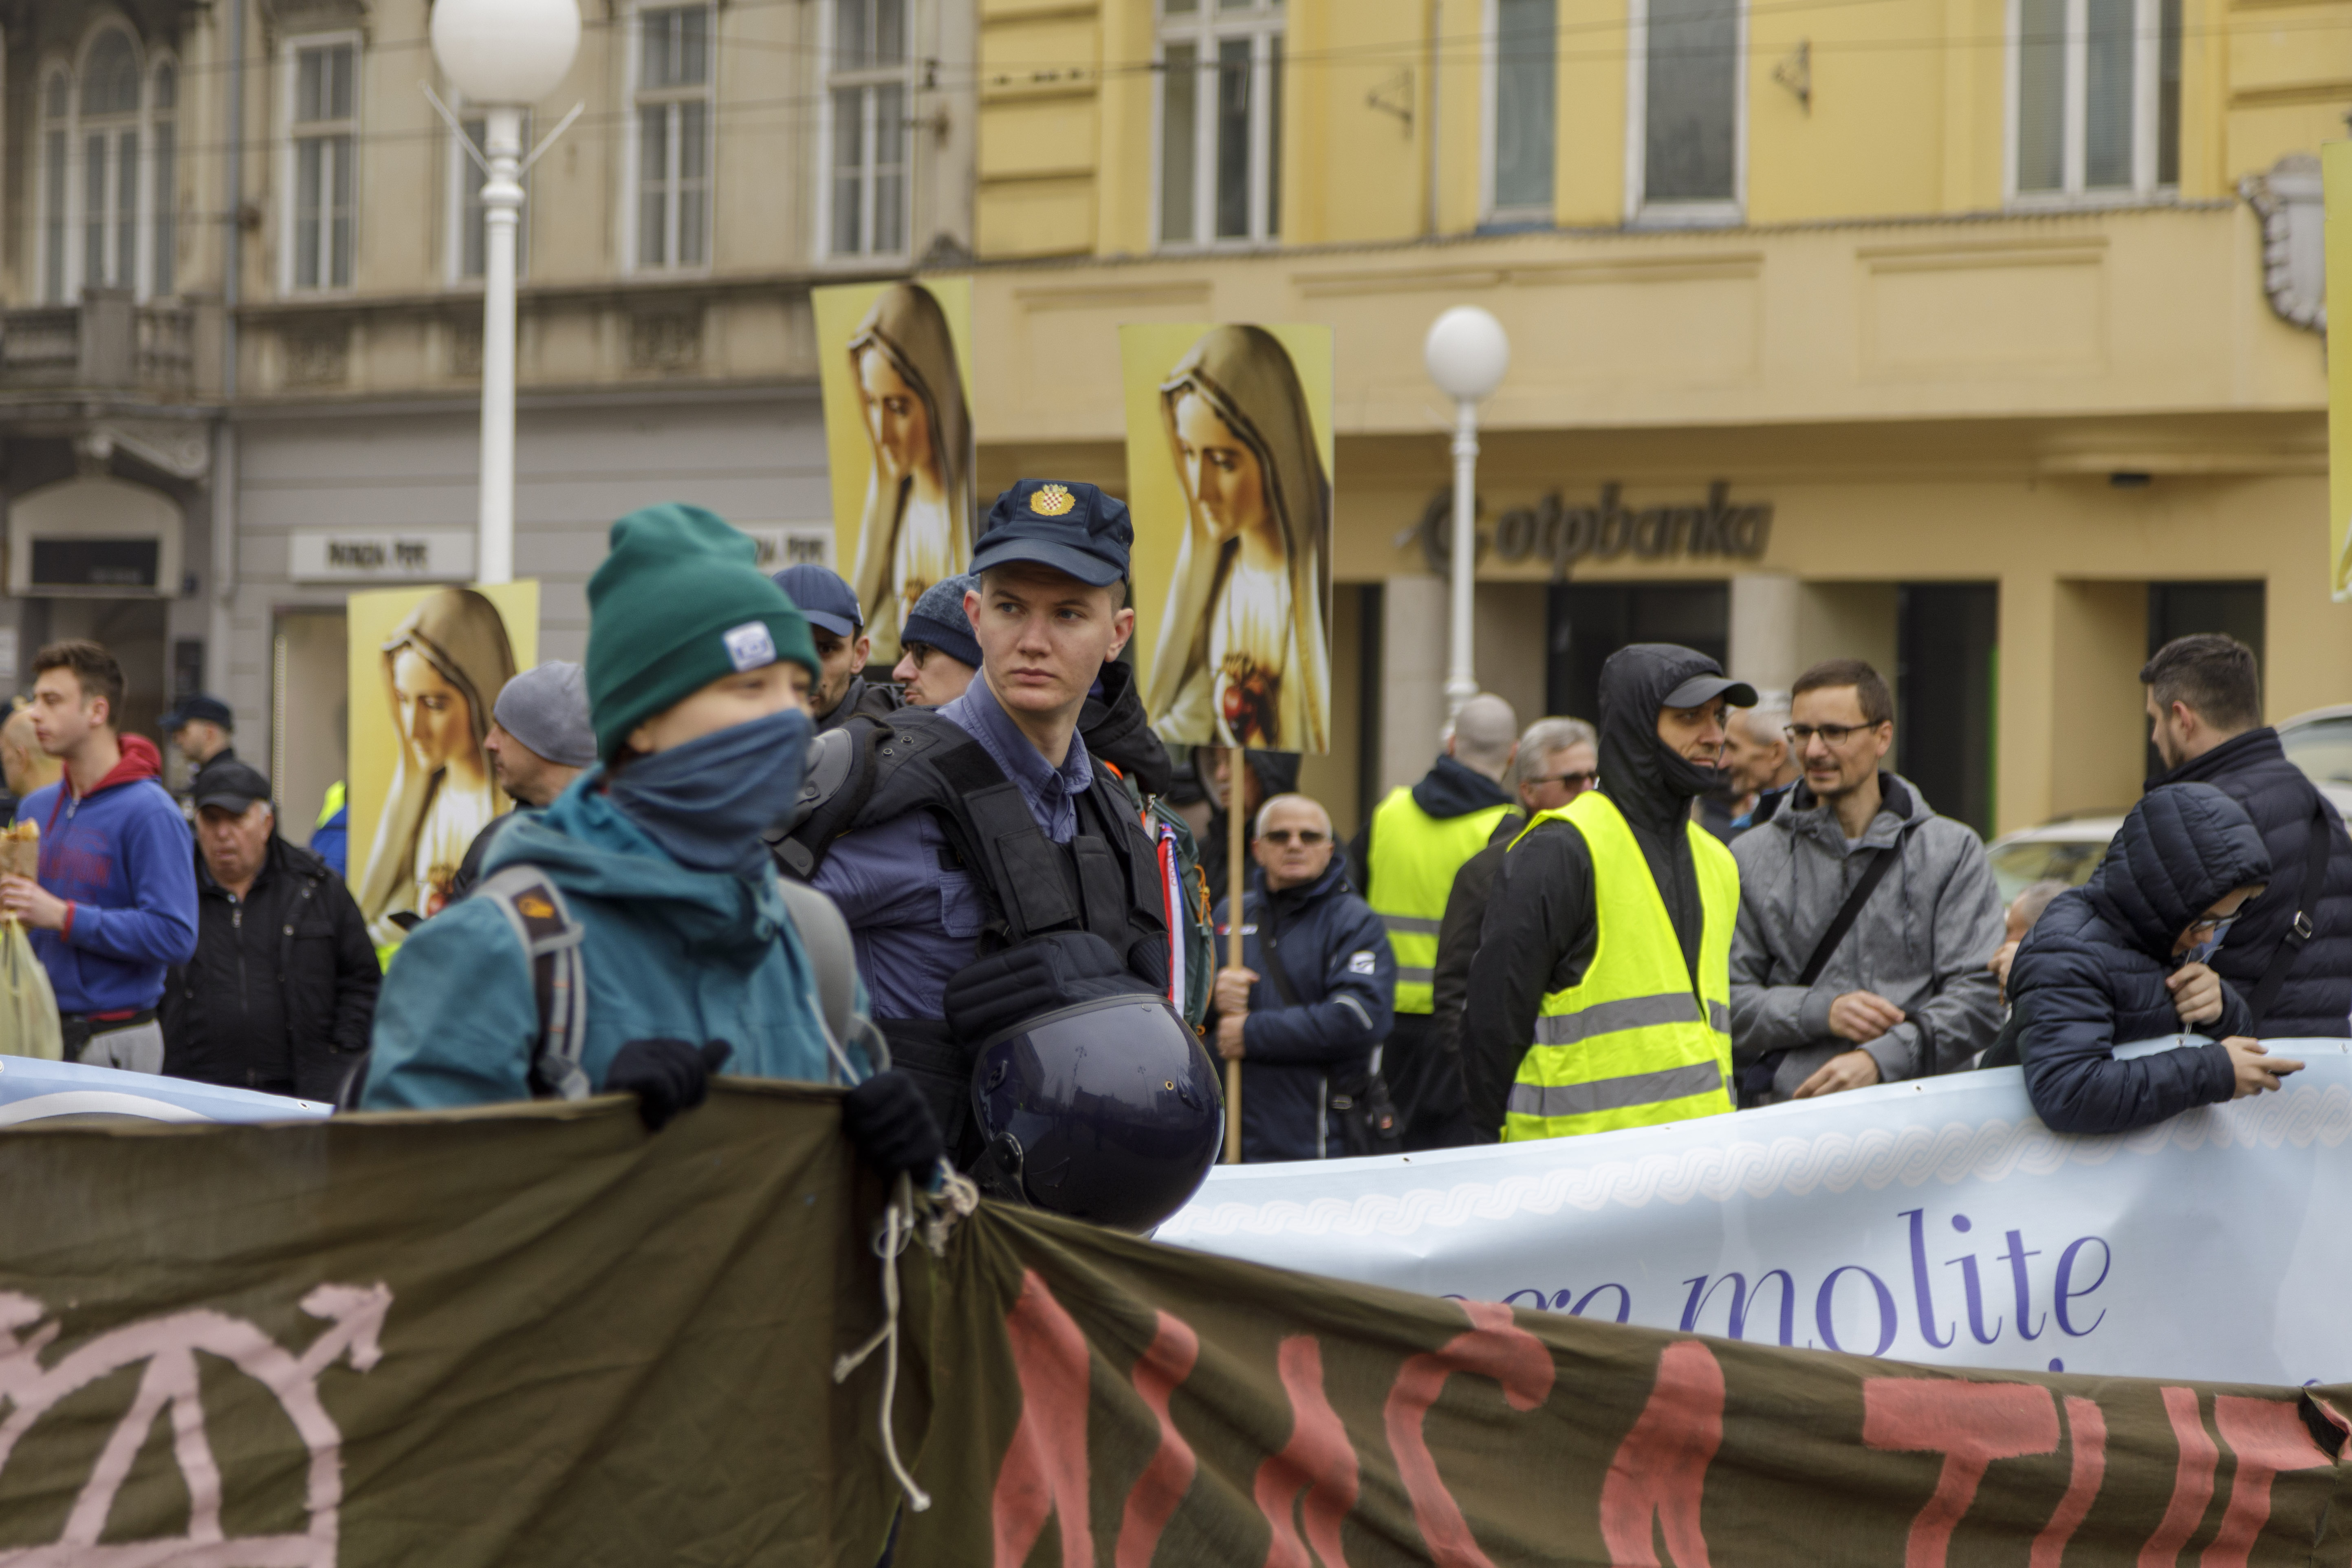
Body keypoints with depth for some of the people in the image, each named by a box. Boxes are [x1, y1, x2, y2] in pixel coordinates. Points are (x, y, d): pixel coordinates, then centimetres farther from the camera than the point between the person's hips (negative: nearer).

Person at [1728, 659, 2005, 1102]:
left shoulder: (1954, 853, 12)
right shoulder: (1752, 858, 15)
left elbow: (1979, 997, 2)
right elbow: (1725, 1003, 10)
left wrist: (1881, 1059, -12)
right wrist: (1822, 1012, -6)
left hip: (1918, 1110, 0)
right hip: (1785, 1111, 0)